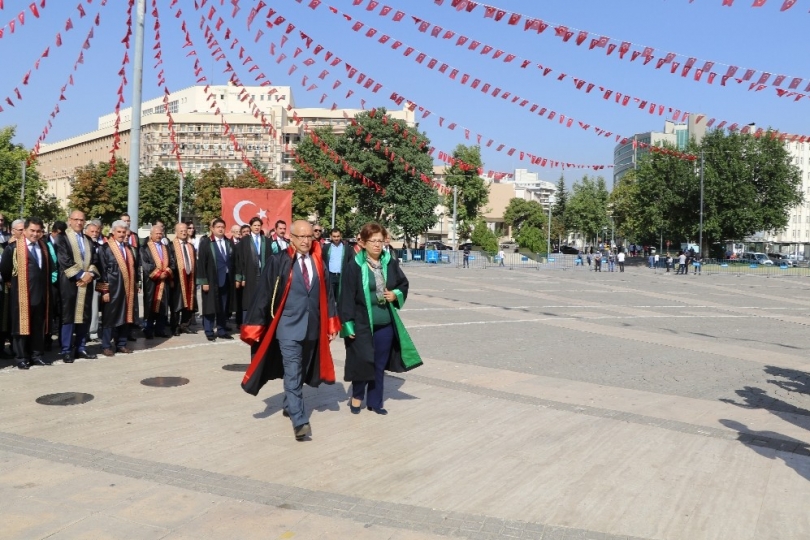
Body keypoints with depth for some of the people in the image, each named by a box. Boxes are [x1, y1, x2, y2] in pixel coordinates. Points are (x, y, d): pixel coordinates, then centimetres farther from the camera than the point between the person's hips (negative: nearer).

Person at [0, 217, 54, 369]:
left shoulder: (44, 247, 10)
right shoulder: (13, 248, -6)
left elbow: (50, 266, 18)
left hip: (40, 293, 5)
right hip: (22, 294, -5)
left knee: (38, 326, 9)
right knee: (22, 324, 2)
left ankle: (37, 355, 17)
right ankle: (21, 357, 9)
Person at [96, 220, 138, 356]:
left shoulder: (129, 249, 14)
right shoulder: (105, 248, -6)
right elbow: (102, 270, -9)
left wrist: (135, 285, 11)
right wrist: (104, 290, -14)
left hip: (128, 288, 6)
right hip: (112, 289, -6)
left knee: (125, 316, 10)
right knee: (110, 317, 1)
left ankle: (121, 344, 19)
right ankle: (106, 346, 10)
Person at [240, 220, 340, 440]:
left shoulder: (318, 262, 2)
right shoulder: (279, 262, -10)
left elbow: (326, 293, 8)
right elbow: (265, 294, -9)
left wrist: (332, 323, 6)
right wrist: (256, 325, -9)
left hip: (312, 327, 5)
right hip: (289, 327, -5)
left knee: (301, 372, 19)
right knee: (292, 374, -6)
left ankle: (289, 406, 40)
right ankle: (299, 422, -4)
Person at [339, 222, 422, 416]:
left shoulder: (390, 263, 0)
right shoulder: (354, 266, -12)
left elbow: (404, 284, 14)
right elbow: (347, 296, -11)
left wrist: (396, 294, -7)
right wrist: (348, 324, -12)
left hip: (385, 323, 4)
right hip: (362, 324, -4)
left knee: (380, 364, 12)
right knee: (363, 361, 4)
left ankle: (374, 401, 27)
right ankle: (357, 396, 29)